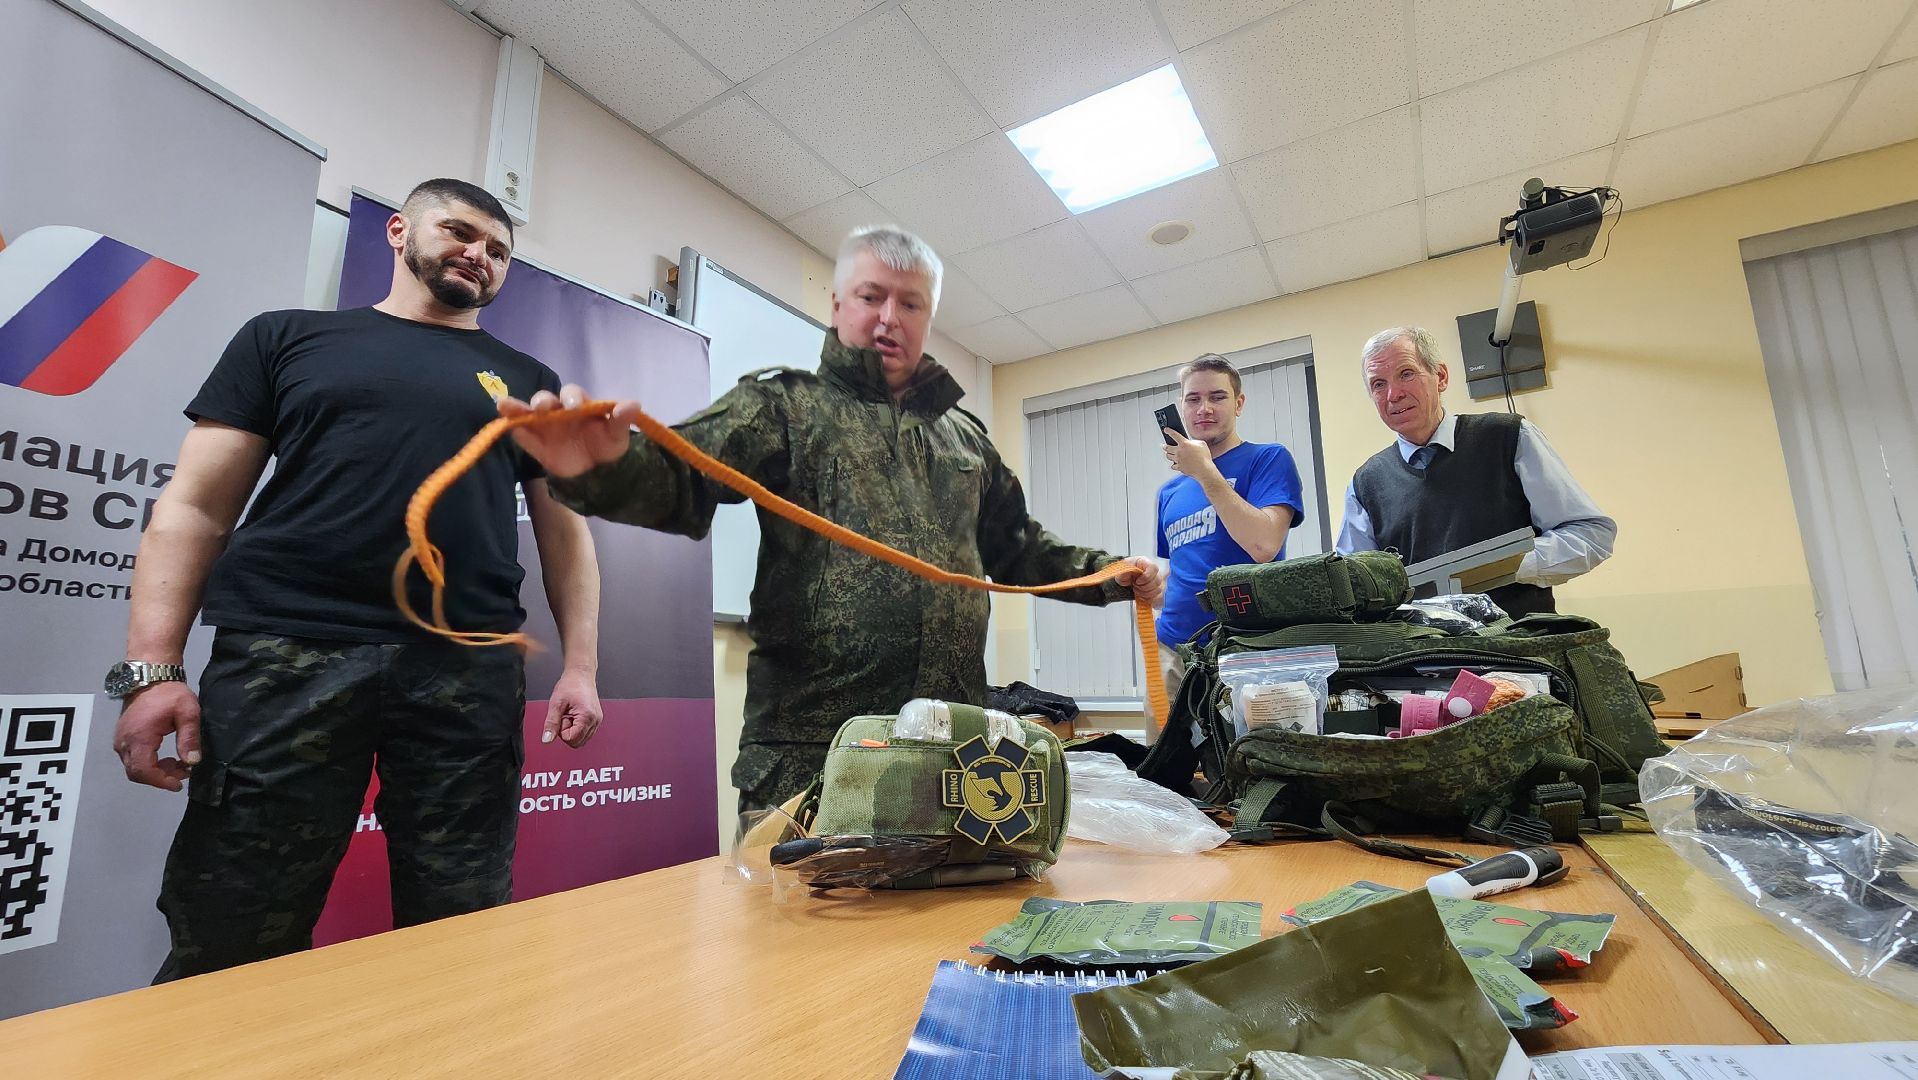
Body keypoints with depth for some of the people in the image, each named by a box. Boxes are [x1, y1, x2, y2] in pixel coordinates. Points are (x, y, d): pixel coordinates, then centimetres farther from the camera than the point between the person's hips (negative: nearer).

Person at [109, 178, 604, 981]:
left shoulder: (528, 382, 17)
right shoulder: (287, 338, 15)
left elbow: (565, 530, 13)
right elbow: (194, 507, 9)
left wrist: (580, 666, 2)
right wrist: (151, 668, -2)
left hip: (468, 671, 1)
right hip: (285, 658, 0)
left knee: (461, 940, 4)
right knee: (232, 948, 4)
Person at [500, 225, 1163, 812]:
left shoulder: (963, 434, 19)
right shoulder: (783, 403, 3)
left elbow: (1017, 548, 25)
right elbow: (682, 477, -14)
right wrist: (608, 468, -36)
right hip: (809, 743, -4)